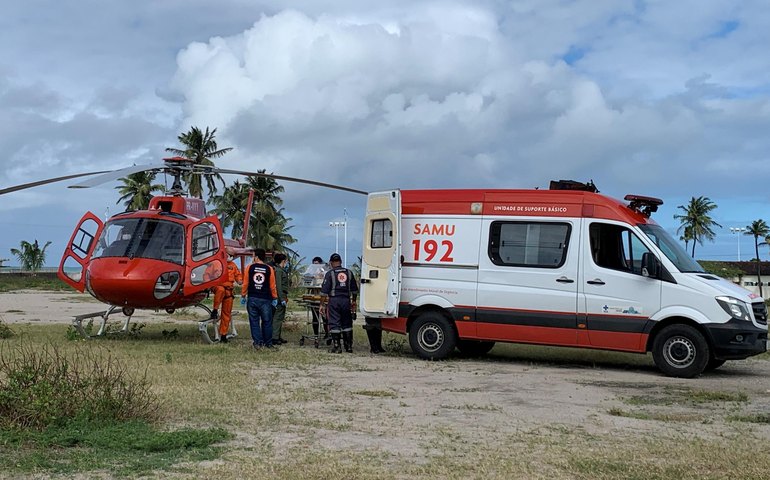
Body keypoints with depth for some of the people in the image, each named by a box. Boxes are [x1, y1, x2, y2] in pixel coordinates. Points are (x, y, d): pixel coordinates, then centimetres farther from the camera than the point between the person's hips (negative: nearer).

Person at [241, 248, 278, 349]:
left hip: (253, 299, 0)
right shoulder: (269, 269, -2)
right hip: (265, 299, 0)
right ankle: (268, 343, 13)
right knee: (267, 322, 8)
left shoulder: (250, 267, -2)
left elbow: (245, 283, 1)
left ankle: (257, 342, 3)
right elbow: (272, 286, 3)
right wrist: (275, 298, 13)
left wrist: (243, 296, 12)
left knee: (254, 321, 6)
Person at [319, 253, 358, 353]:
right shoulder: (349, 273, 8)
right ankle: (349, 347, 15)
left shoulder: (330, 274, -4)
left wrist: (322, 305, -4)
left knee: (334, 324, 1)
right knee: (347, 325, 12)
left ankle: (336, 347, 1)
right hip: (346, 301, 4)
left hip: (334, 301, -4)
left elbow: (324, 291, -8)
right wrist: (353, 302, 26)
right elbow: (354, 290, 15)